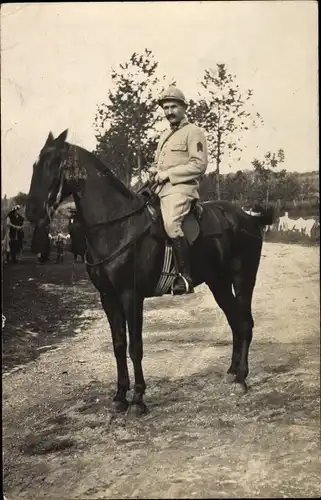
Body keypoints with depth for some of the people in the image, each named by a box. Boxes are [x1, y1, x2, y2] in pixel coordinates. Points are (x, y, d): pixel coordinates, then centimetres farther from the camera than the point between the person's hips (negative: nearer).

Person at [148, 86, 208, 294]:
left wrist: (168, 173, -14)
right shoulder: (165, 135, 26)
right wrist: (154, 170, 9)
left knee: (172, 224, -32)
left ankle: (185, 276, -29)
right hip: (161, 189, 9)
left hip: (181, 188, -9)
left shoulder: (193, 132, 0)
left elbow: (199, 165, -11)